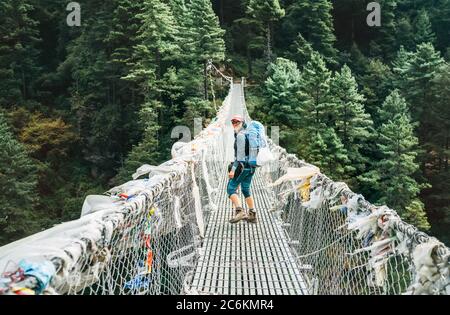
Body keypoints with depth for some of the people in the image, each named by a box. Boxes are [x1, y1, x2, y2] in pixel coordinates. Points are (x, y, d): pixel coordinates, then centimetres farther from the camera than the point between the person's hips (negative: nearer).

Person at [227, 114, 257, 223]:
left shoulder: (240, 135, -12)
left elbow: (240, 154, -19)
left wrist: (233, 169, -21)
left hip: (242, 166, -9)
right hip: (251, 166, 9)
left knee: (231, 188, -6)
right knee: (246, 190, 16)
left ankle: (239, 211, -18)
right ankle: (252, 215, 19)